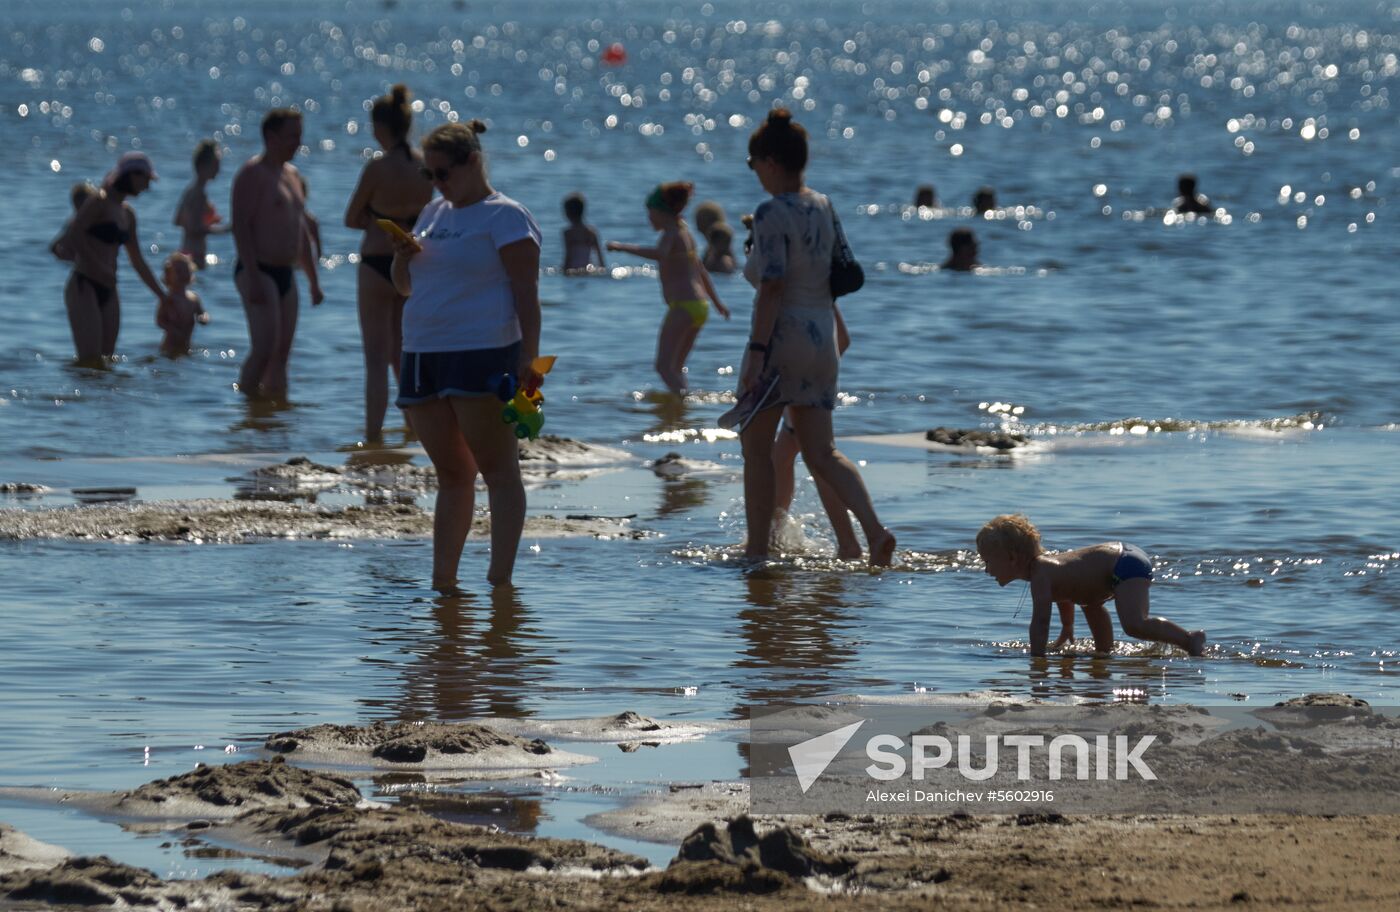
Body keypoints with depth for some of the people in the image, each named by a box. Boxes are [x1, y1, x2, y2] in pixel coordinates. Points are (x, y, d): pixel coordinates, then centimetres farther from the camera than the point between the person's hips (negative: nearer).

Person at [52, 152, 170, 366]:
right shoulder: (99, 201, -6)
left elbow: (138, 262, 24)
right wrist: (98, 268, -19)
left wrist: (162, 296, 23)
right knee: (91, 364, -17)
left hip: (108, 292, 8)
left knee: (106, 363, 3)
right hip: (84, 286, -8)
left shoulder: (128, 214, 18)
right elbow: (73, 235, -19)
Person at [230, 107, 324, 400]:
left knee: (282, 353, 7)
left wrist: (313, 280, 22)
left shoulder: (290, 174, 19)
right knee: (264, 349, -18)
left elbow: (302, 230, 25)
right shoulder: (253, 173, -8)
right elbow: (240, 225, -16)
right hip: (258, 271, -9)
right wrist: (252, 278, -24)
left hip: (285, 274, 9)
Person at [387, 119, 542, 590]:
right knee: (451, 473, 10)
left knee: (498, 470, -7)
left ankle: (501, 578, -9)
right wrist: (404, 255, 2)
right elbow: (405, 286, 24)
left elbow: (526, 291, -10)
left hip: (482, 356, -8)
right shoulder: (435, 212, 19)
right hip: (423, 356, 8)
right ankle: (443, 581, 11)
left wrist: (529, 358, -19)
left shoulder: (504, 216, -4)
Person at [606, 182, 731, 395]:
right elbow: (699, 269, 31)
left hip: (683, 306, -10)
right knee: (676, 367, 18)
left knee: (664, 366, -15)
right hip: (699, 305, 10)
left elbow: (659, 253, -33)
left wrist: (622, 247, -31)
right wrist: (717, 301, 40)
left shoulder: (671, 234, -9)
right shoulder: (685, 233, 19)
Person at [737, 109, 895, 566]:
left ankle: (757, 550, 10)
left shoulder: (772, 213, -15)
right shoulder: (823, 207, 9)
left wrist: (757, 352, -21)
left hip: (781, 337, -8)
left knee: (756, 445, 7)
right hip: (822, 337, 8)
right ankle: (874, 530, -13)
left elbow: (772, 287, -21)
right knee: (822, 453, 7)